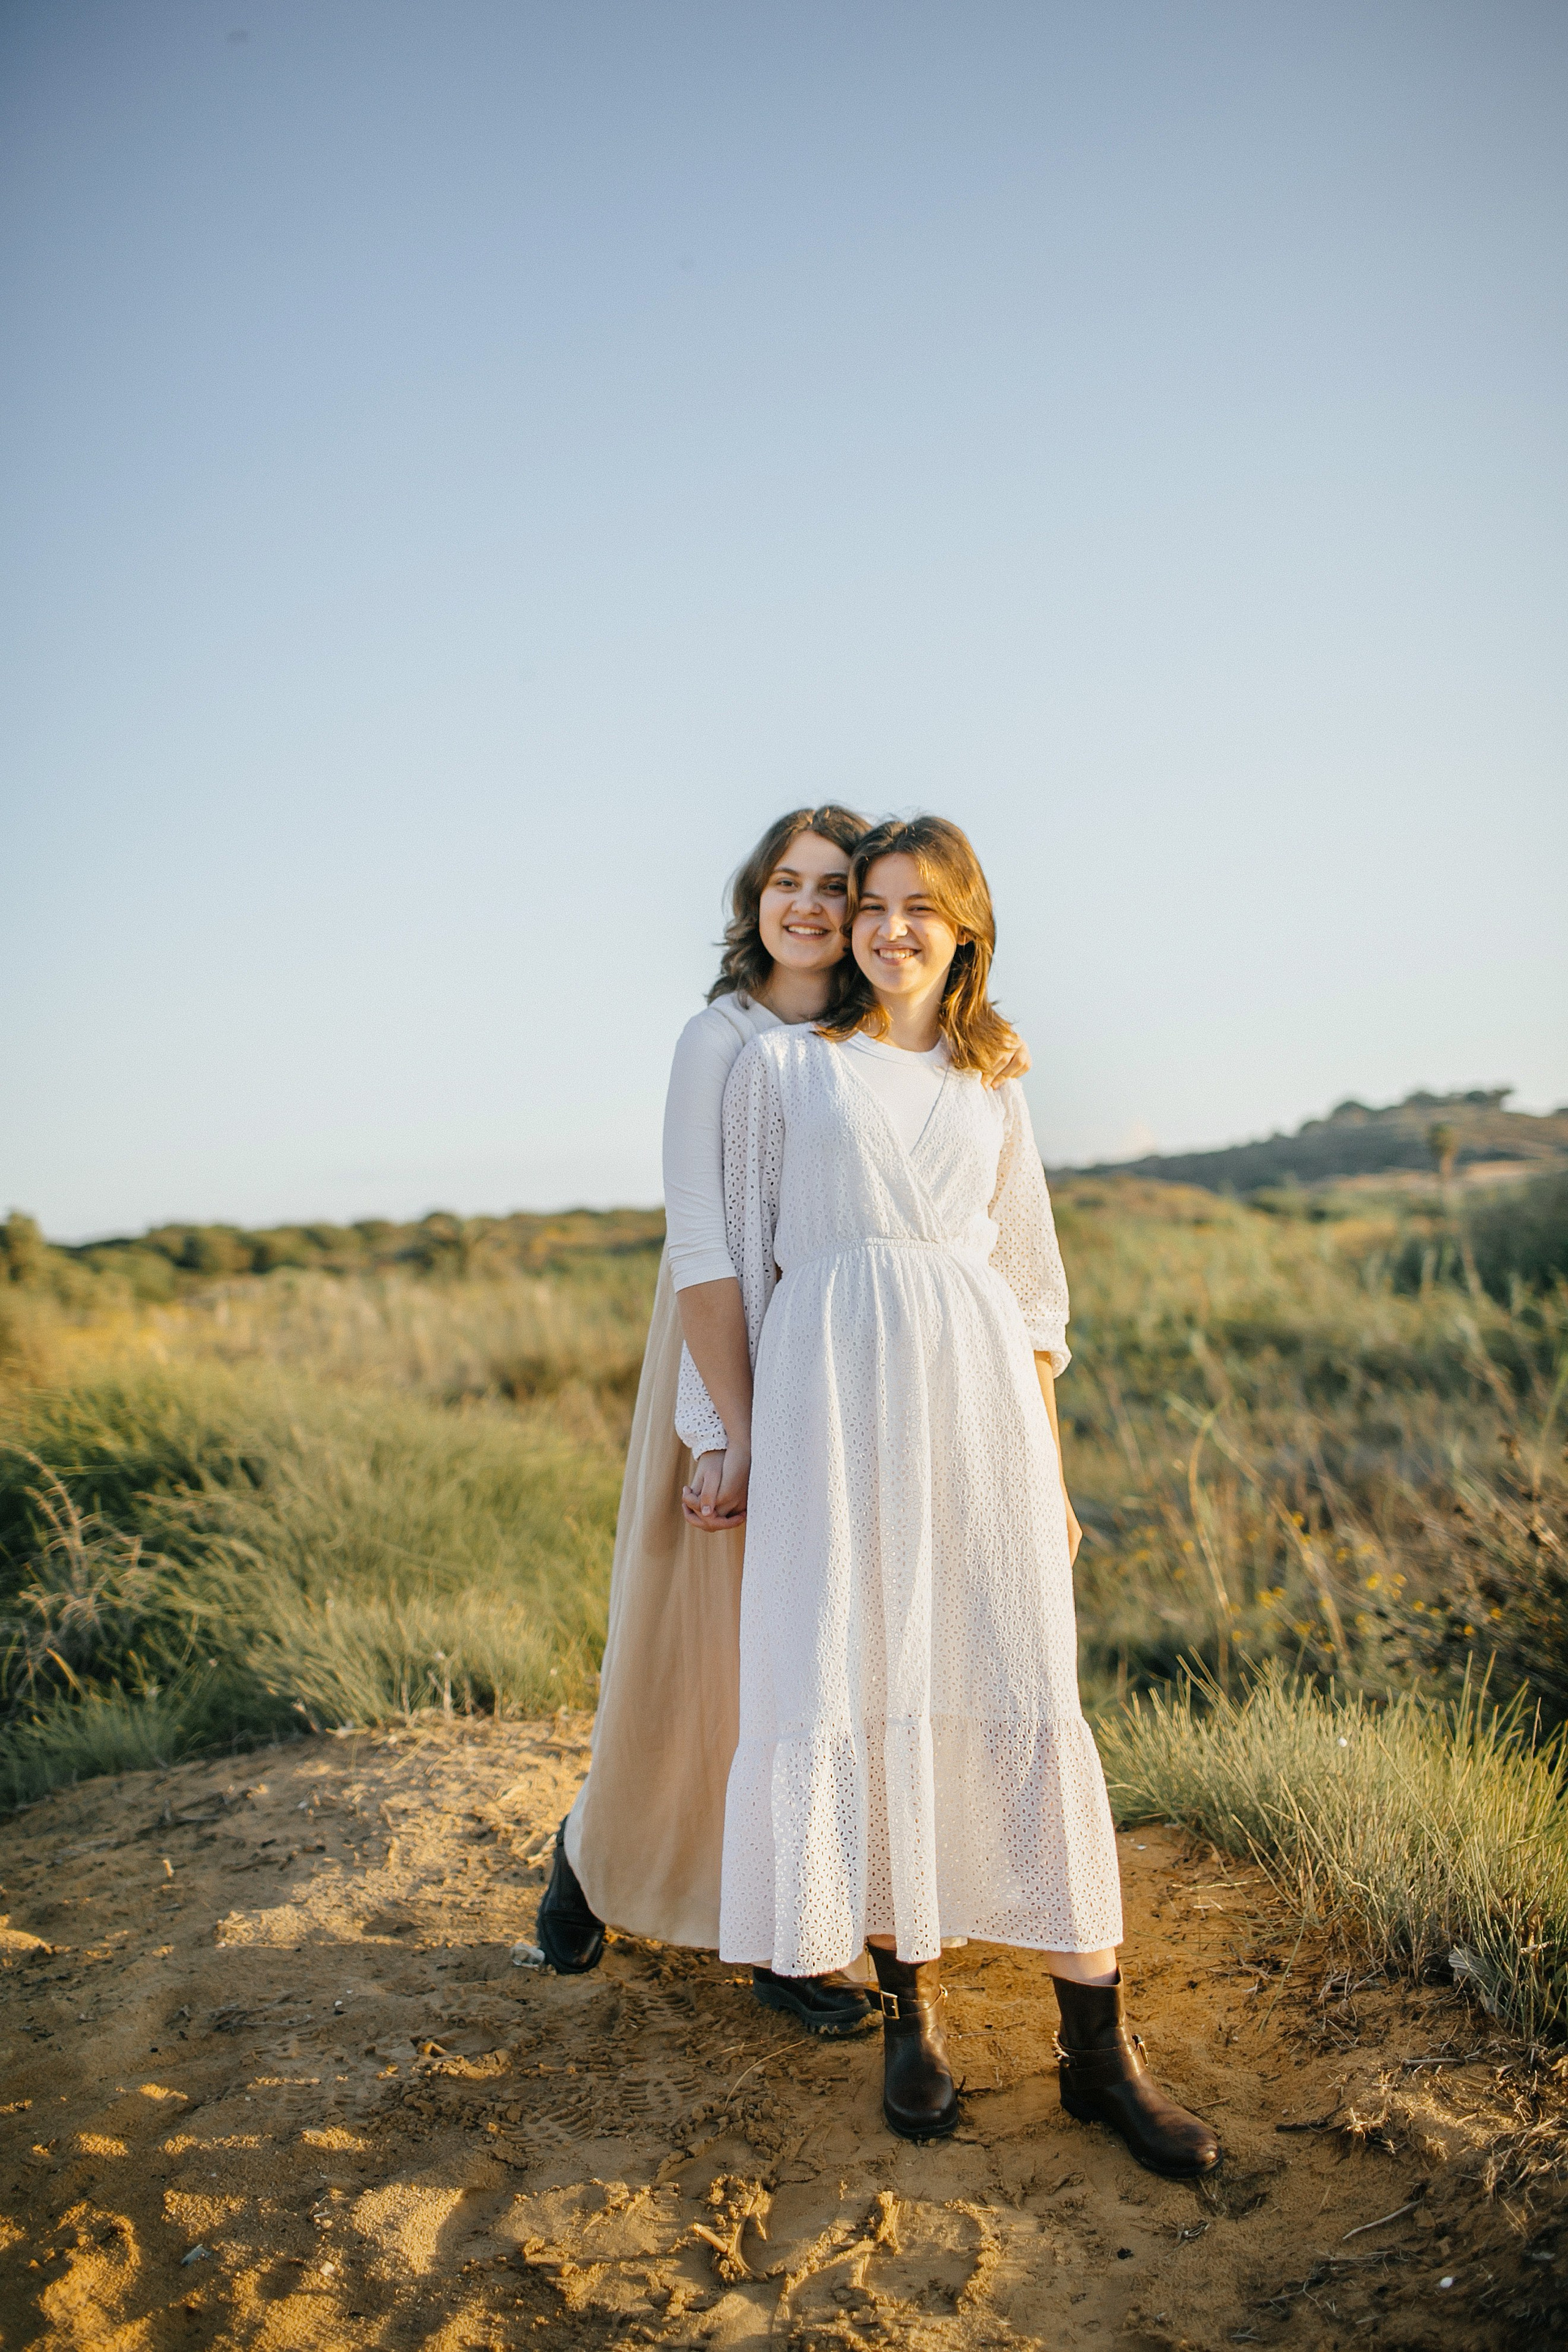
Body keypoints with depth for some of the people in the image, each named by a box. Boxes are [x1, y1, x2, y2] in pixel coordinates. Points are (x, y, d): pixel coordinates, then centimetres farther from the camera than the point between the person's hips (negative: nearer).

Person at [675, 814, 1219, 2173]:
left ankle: (1098, 2045, 6)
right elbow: (737, 1254, 8)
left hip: (978, 1392, 2)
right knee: (858, 1689, -1)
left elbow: (1031, 1285, 17)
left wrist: (1051, 1469, 12)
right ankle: (911, 2006, 17)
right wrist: (732, 1432, 3)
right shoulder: (781, 1065, 9)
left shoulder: (994, 1093, 16)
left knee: (1028, 1697, -2)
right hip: (833, 1392, -1)